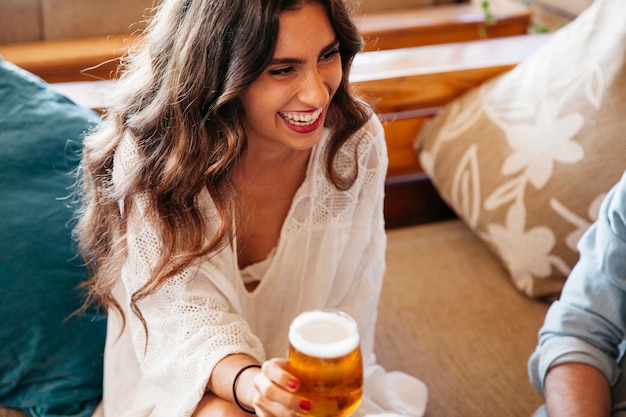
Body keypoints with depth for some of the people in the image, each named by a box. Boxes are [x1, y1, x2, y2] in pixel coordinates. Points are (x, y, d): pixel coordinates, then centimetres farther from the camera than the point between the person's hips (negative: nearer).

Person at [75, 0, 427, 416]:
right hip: (183, 379, -2)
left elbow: (350, 306, -8)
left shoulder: (358, 141, -14)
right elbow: (184, 319, -22)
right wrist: (246, 382, -41)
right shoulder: (149, 157, -22)